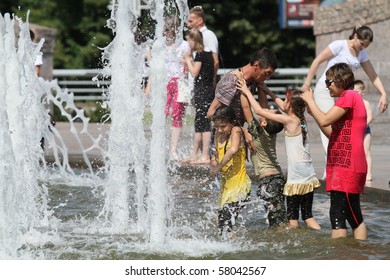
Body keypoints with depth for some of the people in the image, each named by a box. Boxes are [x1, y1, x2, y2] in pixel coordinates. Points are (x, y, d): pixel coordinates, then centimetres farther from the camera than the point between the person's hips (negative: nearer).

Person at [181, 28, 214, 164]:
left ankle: (205, 156, -9)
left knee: (203, 123, -9)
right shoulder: (207, 54, 14)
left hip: (202, 91, -10)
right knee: (199, 124, 13)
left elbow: (194, 72, -12)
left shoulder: (200, 55, -12)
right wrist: (190, 62, 13)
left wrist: (188, 60, 0)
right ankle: (194, 155, 18)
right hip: (208, 90, 10)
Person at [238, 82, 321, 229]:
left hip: (297, 178, -8)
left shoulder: (290, 120, -11)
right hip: (309, 178, 8)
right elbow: (280, 104, 26)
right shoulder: (301, 120, 10)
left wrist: (247, 92, 3)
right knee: (307, 216, 11)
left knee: (292, 217, -2)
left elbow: (259, 110, -8)